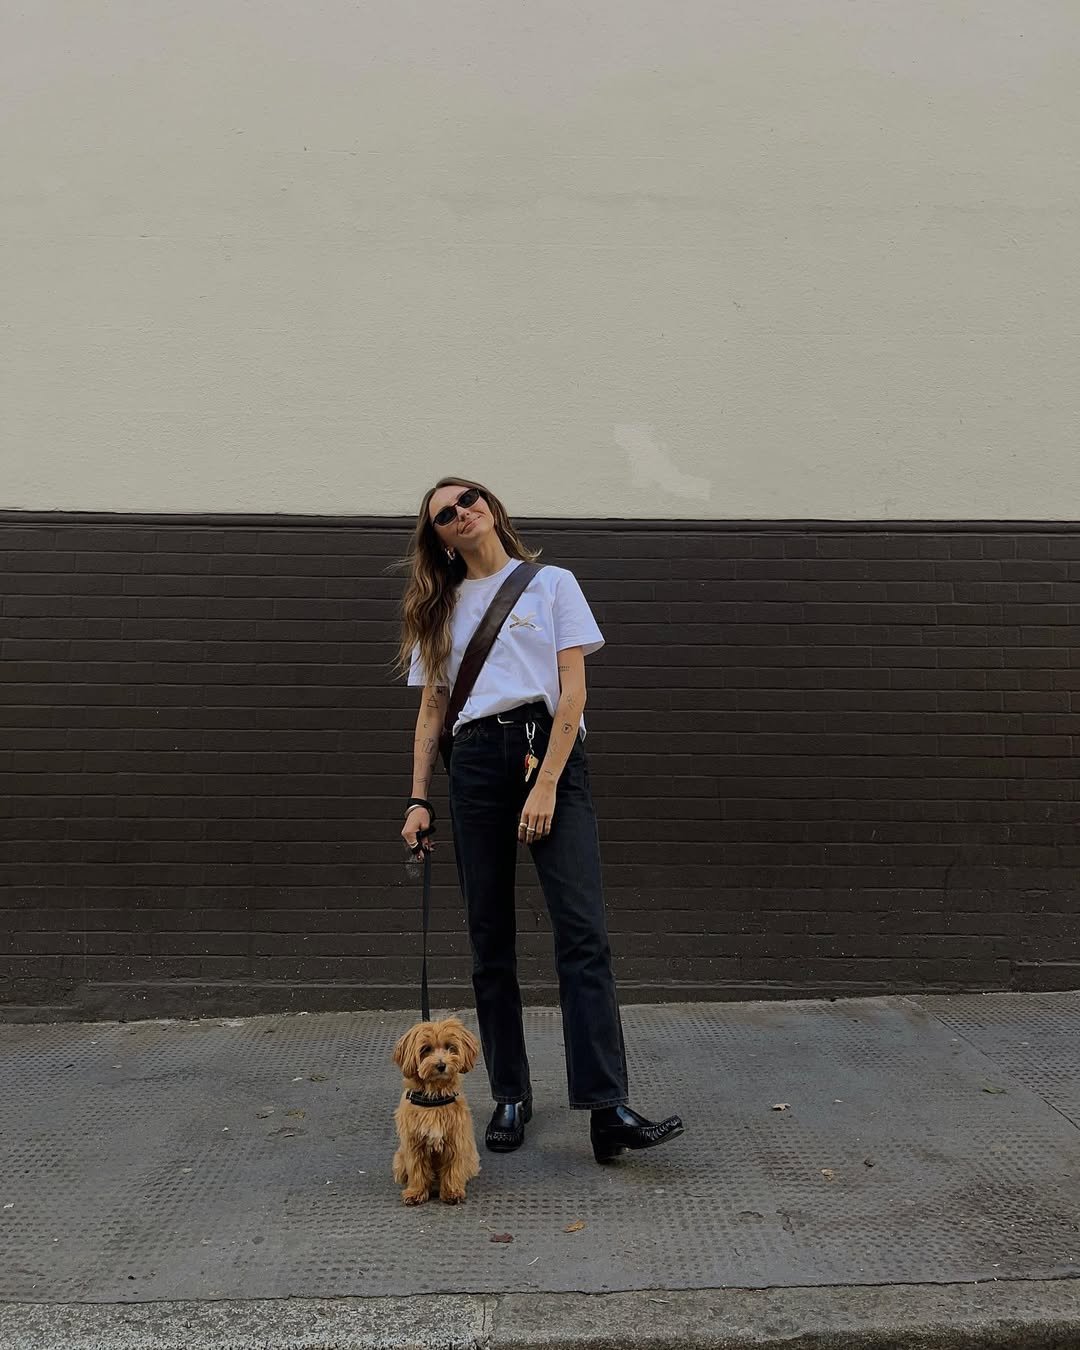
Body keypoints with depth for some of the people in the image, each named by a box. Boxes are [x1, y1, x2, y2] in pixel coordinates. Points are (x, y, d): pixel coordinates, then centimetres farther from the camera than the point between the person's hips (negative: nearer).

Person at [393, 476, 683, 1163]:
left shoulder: (552, 583, 8)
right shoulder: (442, 608, 19)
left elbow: (573, 691, -1)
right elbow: (431, 711, 16)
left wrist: (546, 785, -11)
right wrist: (418, 800, 7)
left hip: (550, 751, -3)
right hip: (476, 763, 3)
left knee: (584, 932, -13)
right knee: (491, 941, 5)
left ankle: (608, 1110, -13)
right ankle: (511, 1096, 16)